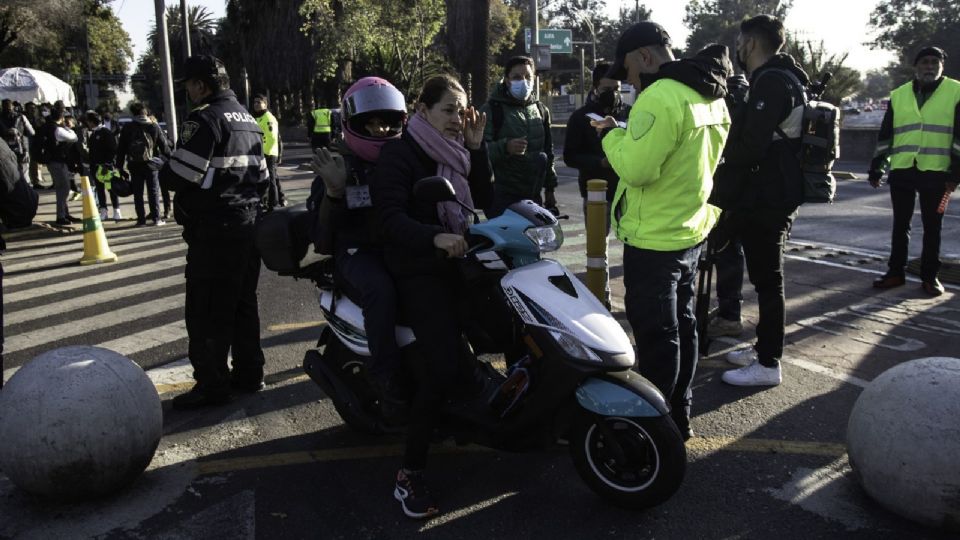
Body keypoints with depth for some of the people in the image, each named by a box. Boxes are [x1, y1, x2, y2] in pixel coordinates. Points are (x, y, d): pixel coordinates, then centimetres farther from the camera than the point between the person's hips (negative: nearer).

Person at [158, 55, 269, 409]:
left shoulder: (206, 119, -13)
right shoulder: (248, 119, 16)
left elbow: (181, 174, -19)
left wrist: (162, 171, 2)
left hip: (215, 229, -9)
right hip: (249, 223, 9)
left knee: (207, 310, -1)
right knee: (243, 303, 15)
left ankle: (211, 384, 4)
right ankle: (249, 374, 23)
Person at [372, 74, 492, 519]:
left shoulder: (457, 152, 15)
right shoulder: (400, 153, -8)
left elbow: (484, 199, 6)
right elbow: (390, 217, -20)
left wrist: (476, 147, -4)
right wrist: (434, 237, -37)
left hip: (459, 263, 8)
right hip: (418, 271, -8)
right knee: (442, 369, -21)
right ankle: (410, 474, -13)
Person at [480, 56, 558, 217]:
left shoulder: (541, 110, 16)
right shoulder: (491, 109, -5)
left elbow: (548, 151, 24)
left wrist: (550, 189, 21)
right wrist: (505, 147, -32)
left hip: (533, 196, 6)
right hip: (502, 197, -6)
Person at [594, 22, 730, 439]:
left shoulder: (660, 97, -21)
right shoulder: (709, 96, 10)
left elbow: (636, 168, -26)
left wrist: (612, 134, -10)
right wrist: (628, 135, 8)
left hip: (654, 238, -10)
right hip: (690, 230, 10)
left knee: (656, 333, 0)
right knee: (680, 324, 17)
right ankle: (679, 416, 30)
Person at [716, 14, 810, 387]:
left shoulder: (771, 81, -16)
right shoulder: (777, 79, 17)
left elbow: (751, 147, -24)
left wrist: (721, 158, -7)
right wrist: (731, 156, 9)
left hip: (768, 196, -10)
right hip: (773, 193, 10)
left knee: (767, 279, -4)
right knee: (765, 276, 17)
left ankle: (768, 364, 4)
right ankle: (764, 348, 29)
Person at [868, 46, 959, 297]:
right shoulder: (898, 95, 8)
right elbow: (885, 135, 11)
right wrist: (876, 168, 8)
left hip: (936, 172, -2)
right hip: (901, 172, 2)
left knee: (932, 227, 6)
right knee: (900, 225, 9)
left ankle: (930, 276, 16)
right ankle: (895, 272, 18)